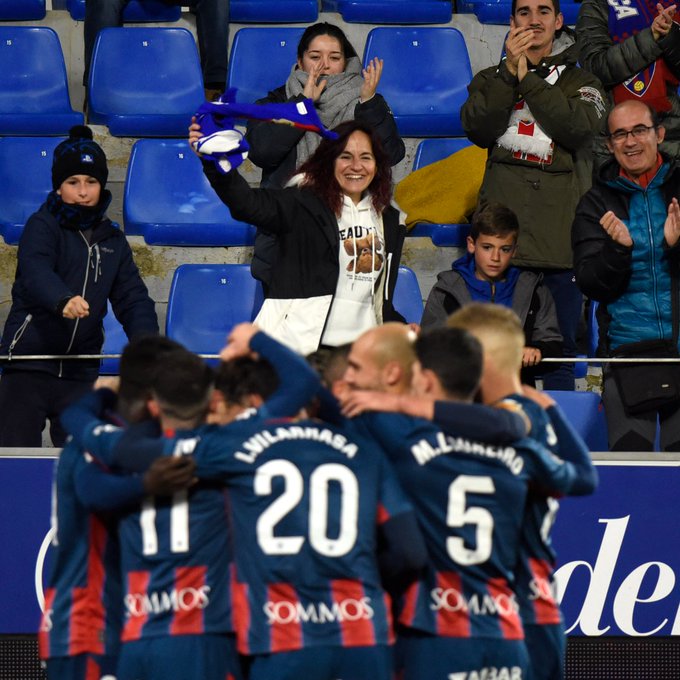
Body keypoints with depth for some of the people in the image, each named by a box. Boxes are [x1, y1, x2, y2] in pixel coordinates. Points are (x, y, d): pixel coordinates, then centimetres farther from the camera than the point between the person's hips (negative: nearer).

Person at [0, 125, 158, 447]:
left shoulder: (113, 240, 12)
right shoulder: (42, 226, -4)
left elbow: (132, 297, 6)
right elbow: (35, 270, -24)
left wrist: (145, 338, -16)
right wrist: (63, 299, -46)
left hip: (81, 370, 5)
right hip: (29, 357, -5)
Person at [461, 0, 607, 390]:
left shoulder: (582, 82, 13)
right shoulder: (491, 80, 16)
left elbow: (579, 127, -9)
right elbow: (478, 128, -4)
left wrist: (528, 78, -5)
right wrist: (509, 72, -10)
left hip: (561, 237, 0)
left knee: (561, 346, 1)